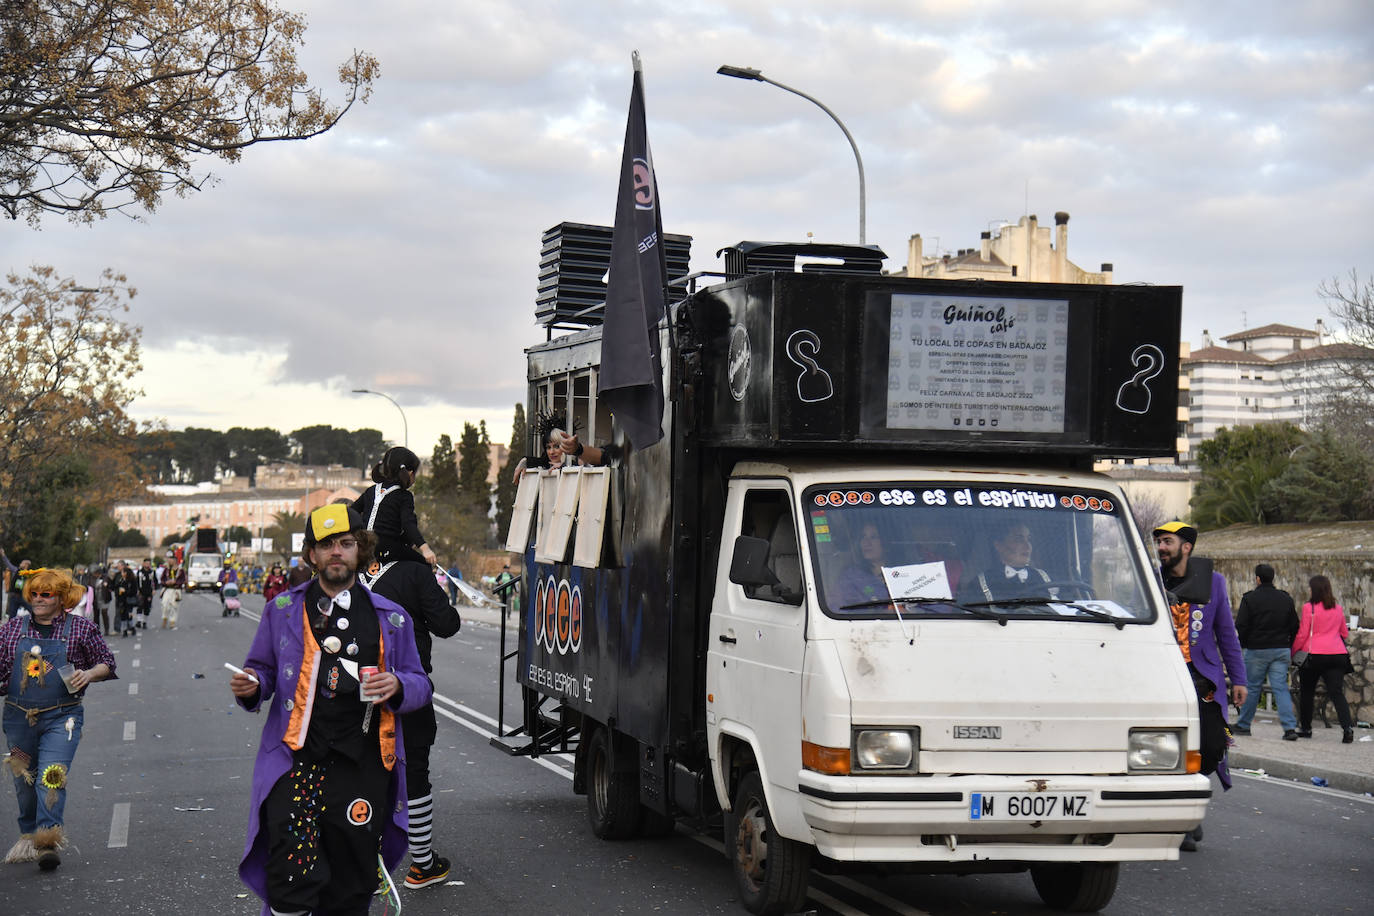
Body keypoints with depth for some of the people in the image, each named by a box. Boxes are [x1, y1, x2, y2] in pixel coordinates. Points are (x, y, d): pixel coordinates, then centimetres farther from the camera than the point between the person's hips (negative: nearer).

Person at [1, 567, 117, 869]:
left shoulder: (81, 629, 0)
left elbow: (107, 662, 6)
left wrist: (89, 674, -12)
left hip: (61, 718, -4)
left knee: (52, 777, -16)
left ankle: (48, 841, -18)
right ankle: (28, 836, 31)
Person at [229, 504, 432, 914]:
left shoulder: (390, 619, 11)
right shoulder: (283, 610, 11)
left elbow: (420, 684, 15)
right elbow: (263, 669, 19)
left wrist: (397, 686, -8)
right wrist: (251, 687, -5)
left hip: (362, 768, 1)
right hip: (295, 759, -1)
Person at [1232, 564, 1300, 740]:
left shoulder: (1250, 598, -7)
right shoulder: (1285, 599, 8)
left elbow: (1241, 626, -8)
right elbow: (1295, 627, 12)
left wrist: (1242, 645, 6)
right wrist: (1289, 649, 19)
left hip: (1257, 650, -3)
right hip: (1281, 650, 3)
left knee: (1252, 687, 8)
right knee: (1281, 687, 1)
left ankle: (1243, 725, 18)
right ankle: (1290, 727, -9)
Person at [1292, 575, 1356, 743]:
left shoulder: (1309, 608, -6)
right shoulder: (1338, 609, 8)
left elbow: (1302, 635, -5)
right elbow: (1344, 633, 19)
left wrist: (1293, 651, 8)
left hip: (1314, 654, -4)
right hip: (1337, 654, 4)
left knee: (1307, 692, 13)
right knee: (1337, 693, -3)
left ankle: (1305, 728, 21)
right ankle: (1347, 727, -21)